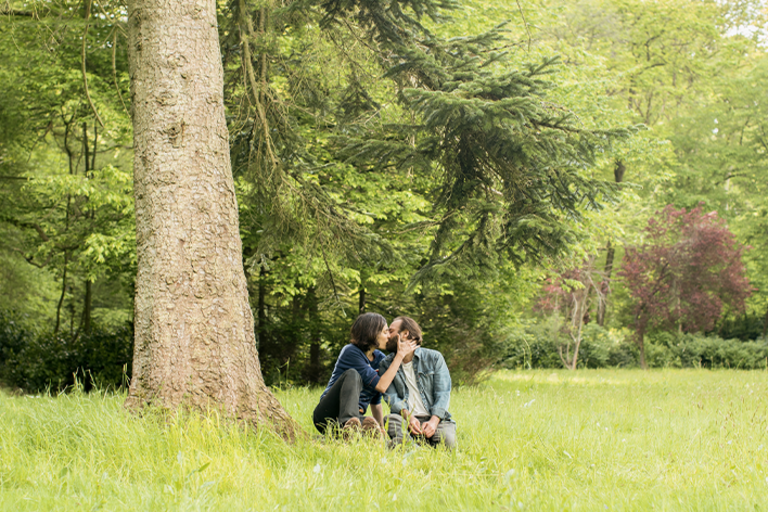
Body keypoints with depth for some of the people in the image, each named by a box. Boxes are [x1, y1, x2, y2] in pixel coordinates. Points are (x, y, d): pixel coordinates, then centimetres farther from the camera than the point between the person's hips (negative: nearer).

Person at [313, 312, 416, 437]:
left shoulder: (380, 359, 12)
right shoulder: (351, 352, -9)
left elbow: (375, 401, 19)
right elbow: (381, 386, -16)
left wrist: (381, 428, 5)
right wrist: (400, 355, -11)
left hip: (355, 416, 4)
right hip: (327, 416, -4)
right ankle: (347, 424, -55)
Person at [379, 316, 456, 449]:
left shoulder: (434, 358, 7)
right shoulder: (386, 365, 12)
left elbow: (443, 393, -1)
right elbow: (391, 396, -1)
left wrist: (434, 421, -20)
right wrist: (408, 416, -22)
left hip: (433, 418, 0)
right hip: (406, 418, 0)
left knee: (447, 440, -33)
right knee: (392, 420, -35)